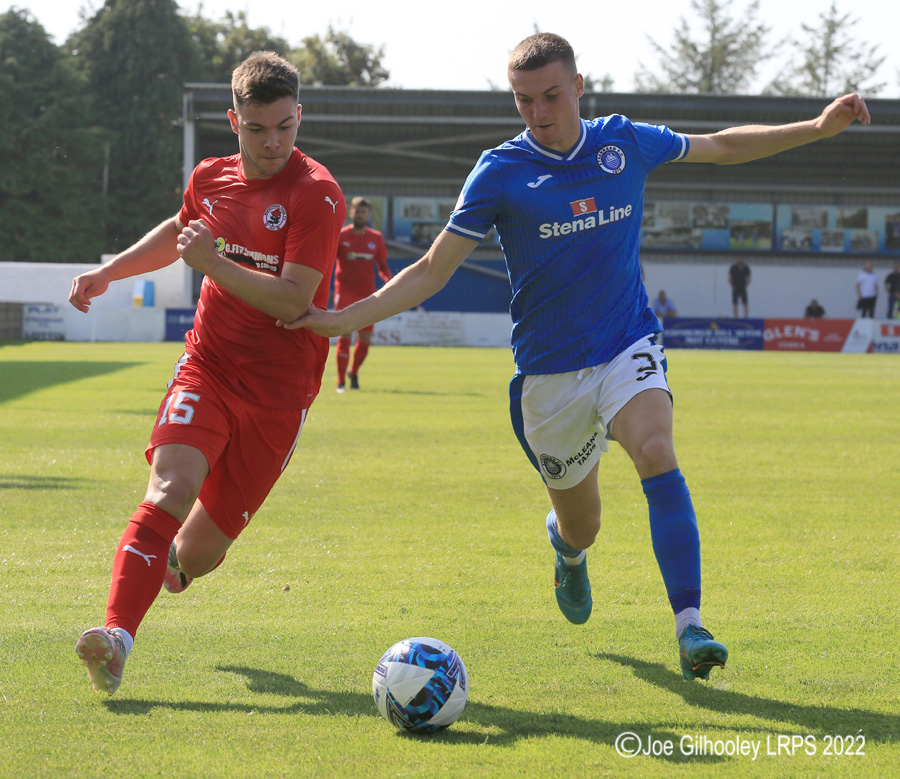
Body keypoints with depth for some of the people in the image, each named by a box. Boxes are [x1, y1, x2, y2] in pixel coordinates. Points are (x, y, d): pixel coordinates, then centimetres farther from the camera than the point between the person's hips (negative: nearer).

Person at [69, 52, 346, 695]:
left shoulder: (316, 195, -13)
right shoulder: (212, 178, 6)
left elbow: (294, 301, -21)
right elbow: (180, 231, 31)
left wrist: (213, 263, -27)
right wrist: (109, 272, 30)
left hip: (278, 388, -3)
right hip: (206, 366, 3)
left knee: (199, 550, 5)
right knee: (170, 489, -25)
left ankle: (175, 565, 44)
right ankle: (117, 636, -34)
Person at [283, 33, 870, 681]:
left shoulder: (626, 142, -1)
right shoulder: (501, 171, -9)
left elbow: (722, 147, 16)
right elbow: (433, 270, -8)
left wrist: (818, 128, 10)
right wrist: (348, 317, -20)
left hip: (628, 347, 1)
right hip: (549, 372, 0)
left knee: (656, 454, -30)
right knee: (581, 525, 11)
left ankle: (690, 625, -31)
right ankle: (568, 548, 52)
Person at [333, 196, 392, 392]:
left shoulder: (376, 238, 9)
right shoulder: (340, 236, -1)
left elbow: (382, 266, 15)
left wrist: (389, 280, -5)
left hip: (367, 294, 3)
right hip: (345, 292, -3)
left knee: (365, 340, 4)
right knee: (345, 335, -13)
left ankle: (354, 373, 31)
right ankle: (341, 381, -9)